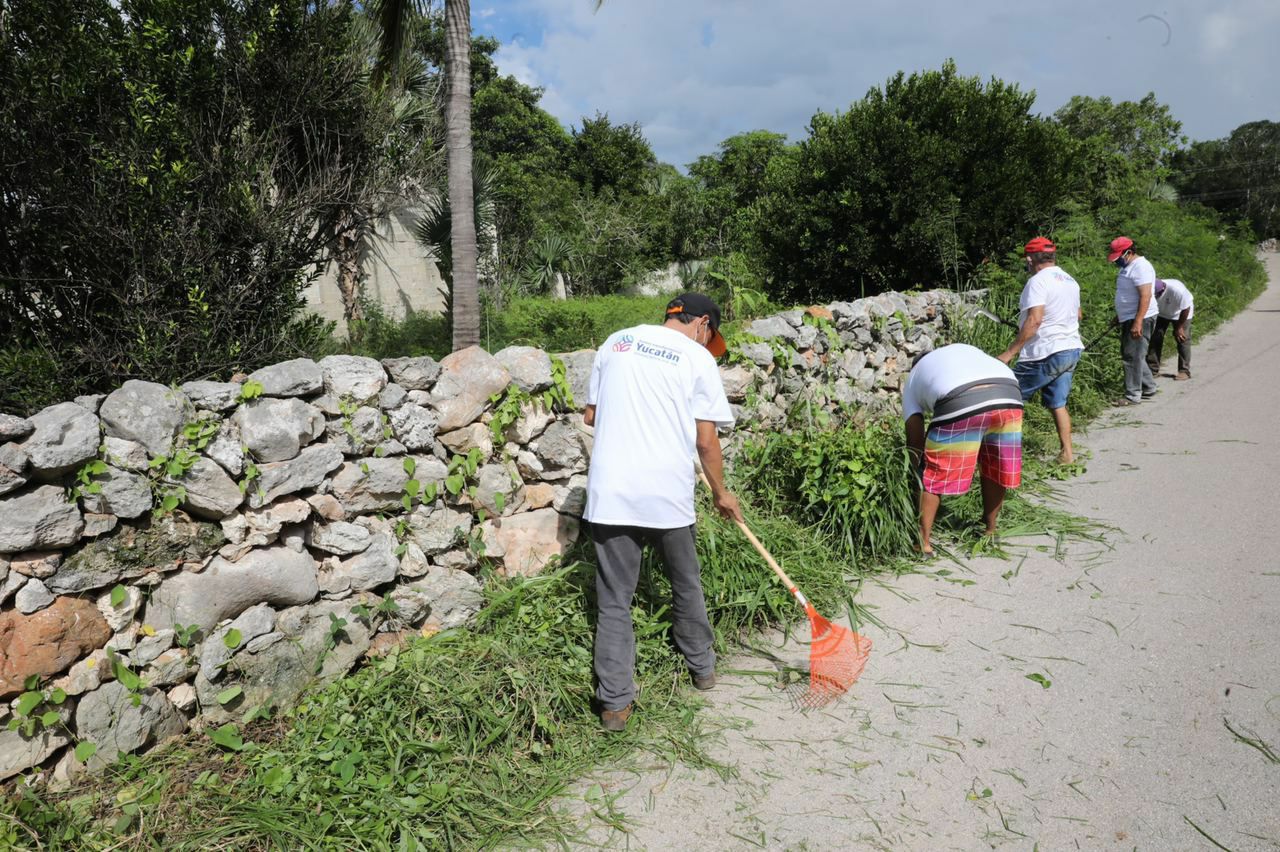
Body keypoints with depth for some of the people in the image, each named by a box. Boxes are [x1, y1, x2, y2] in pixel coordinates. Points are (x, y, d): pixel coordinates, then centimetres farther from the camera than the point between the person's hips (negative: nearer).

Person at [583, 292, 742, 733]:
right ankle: (702, 667, 38)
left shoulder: (616, 342, 11)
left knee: (615, 599, 8)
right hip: (668, 493, -2)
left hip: (610, 492, 2)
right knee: (686, 584, 21)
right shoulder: (698, 358, 1)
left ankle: (614, 703, 9)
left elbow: (591, 415, 15)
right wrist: (721, 493, 14)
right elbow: (706, 441, 0)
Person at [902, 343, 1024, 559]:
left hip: (960, 406, -4)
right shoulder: (966, 349, 41)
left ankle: (924, 543, 16)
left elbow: (915, 439, 22)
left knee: (935, 475, 12)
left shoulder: (913, 380, 29)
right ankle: (990, 529, 40)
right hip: (1009, 397, 4)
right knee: (995, 468, 24)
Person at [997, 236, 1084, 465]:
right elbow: (1078, 315, 27)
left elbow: (1034, 321, -25)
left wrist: (1009, 353, -25)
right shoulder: (1071, 281, 14)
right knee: (1058, 404, 14)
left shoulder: (1038, 281, -14)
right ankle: (1066, 454, 12)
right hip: (1072, 350, 9)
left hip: (1045, 354, -9)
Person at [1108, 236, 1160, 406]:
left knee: (1132, 357, -8)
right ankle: (1149, 387, 27)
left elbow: (1145, 296, -24)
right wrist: (1119, 316, 28)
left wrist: (1138, 322, -29)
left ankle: (1133, 395, -3)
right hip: (1129, 319, 10)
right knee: (1133, 356, 16)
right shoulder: (1128, 266, 15)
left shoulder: (1140, 266, -16)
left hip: (1139, 320, -10)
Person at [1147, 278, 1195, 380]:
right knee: (1155, 337, -4)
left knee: (1182, 339, -8)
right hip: (1161, 313, 3)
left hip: (1180, 313, -3)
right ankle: (1152, 368, 1)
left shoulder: (1177, 290, -40)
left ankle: (1184, 371, -3)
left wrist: (1179, 327, -19)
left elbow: (1186, 309, -26)